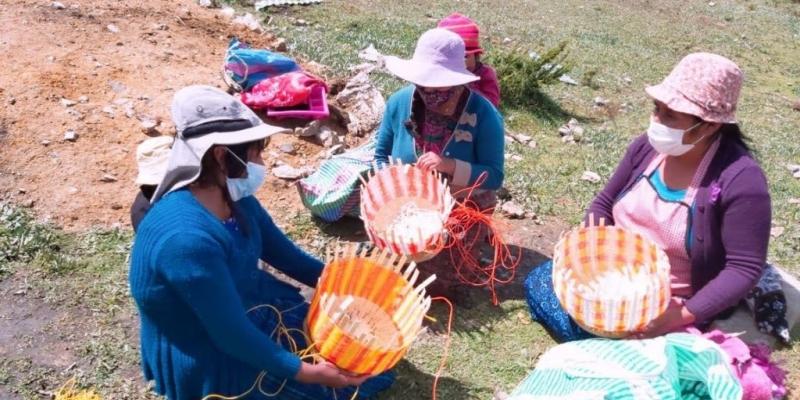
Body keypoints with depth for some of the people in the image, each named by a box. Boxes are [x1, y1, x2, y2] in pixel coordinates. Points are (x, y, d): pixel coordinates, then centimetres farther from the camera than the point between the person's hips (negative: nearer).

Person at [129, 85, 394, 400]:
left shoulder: (233, 197, -6)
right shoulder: (188, 238, -35)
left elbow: (283, 252, 6)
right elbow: (232, 335, -30)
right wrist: (306, 372, -27)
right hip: (207, 359, -8)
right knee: (351, 373, -4)